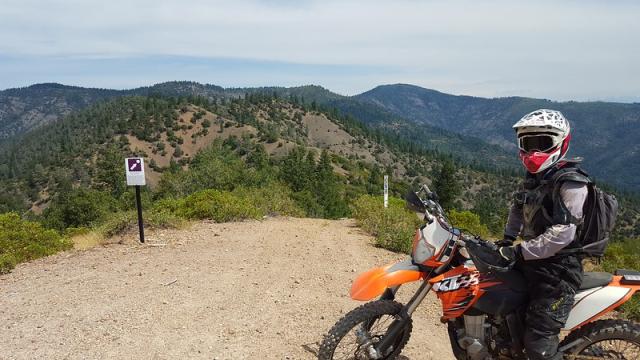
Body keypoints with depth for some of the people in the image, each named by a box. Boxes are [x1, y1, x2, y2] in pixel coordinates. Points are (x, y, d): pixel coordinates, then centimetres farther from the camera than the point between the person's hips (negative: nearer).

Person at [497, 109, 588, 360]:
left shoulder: (570, 183, -17)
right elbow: (518, 208, 27)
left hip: (557, 270, -9)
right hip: (532, 263, 9)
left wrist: (520, 252, -22)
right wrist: (507, 239, 14)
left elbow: (562, 234, -25)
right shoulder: (533, 178, 11)